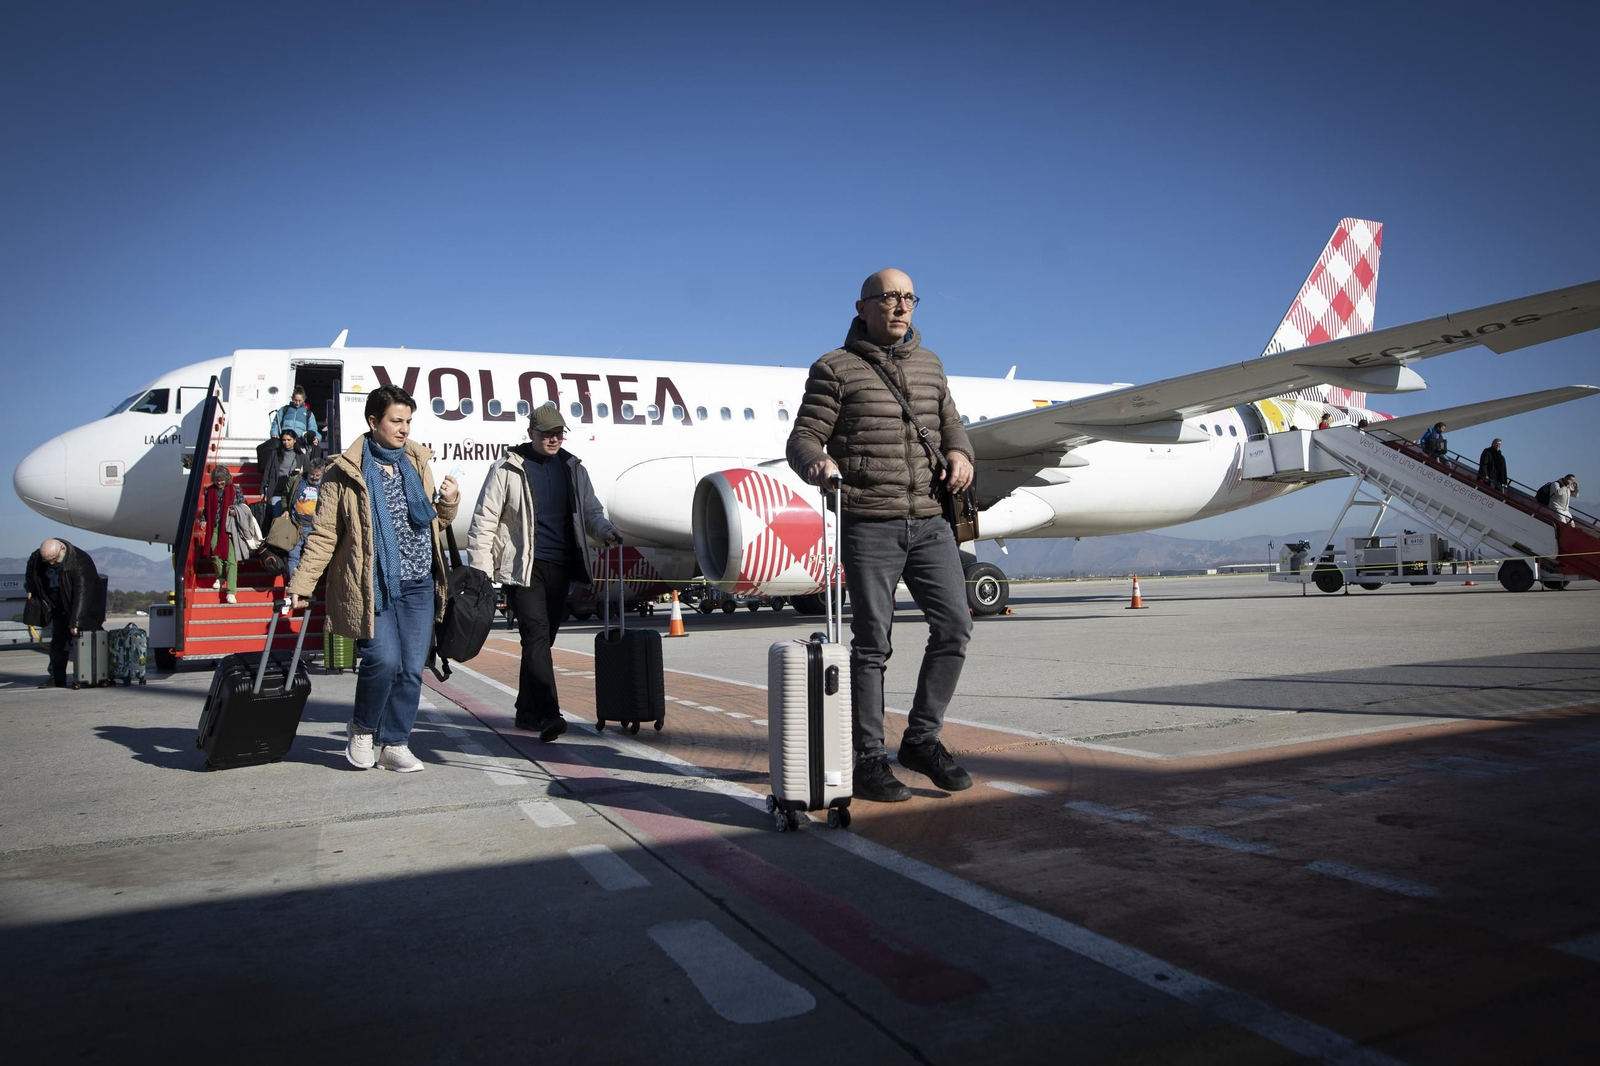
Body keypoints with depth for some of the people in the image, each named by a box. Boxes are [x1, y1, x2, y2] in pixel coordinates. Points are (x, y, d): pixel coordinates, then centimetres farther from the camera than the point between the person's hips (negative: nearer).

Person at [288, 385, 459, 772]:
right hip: (372, 586, -5)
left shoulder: (418, 463, 12)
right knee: (383, 659, -14)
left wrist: (449, 503, 0)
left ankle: (393, 743, 18)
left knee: (412, 668, 4)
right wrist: (301, 585, -6)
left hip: (419, 585, 5)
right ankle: (361, 730, 14)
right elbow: (324, 535, -1)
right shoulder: (344, 473, -2)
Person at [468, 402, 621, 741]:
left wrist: (605, 530, -6)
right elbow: (484, 521, -1)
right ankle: (548, 715, -19)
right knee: (536, 633, -15)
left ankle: (527, 711, 23)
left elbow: (590, 510, 17)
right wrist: (481, 572, -5)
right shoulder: (507, 469, -2)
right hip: (521, 566, -5)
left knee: (543, 637, 11)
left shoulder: (572, 468, 12)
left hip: (559, 567, 5)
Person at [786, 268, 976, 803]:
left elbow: (949, 421, 27)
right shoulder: (835, 369, 1)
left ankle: (921, 739, 18)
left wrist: (959, 453, 5)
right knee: (872, 642, -1)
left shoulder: (929, 364, 18)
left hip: (930, 520, 5)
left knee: (954, 625, 1)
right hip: (868, 524, -5)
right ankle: (869, 759, 11)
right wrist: (818, 462, -26)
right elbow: (803, 437, -3)